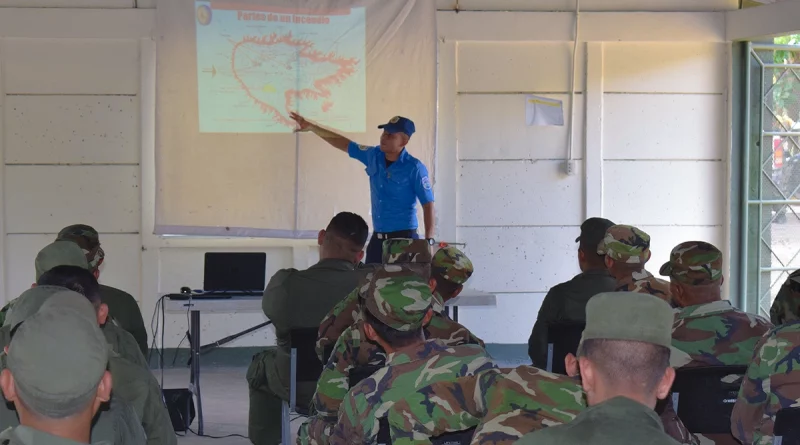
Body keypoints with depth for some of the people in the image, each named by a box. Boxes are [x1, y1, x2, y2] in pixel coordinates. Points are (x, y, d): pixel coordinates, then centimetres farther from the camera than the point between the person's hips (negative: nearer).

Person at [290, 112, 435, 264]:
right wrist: (311, 127, 16)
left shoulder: (414, 168, -11)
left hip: (403, 237, -6)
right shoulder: (374, 156, 5)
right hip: (378, 237, 6)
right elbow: (344, 144, 17)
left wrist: (429, 240, -18)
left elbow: (428, 204, -11)